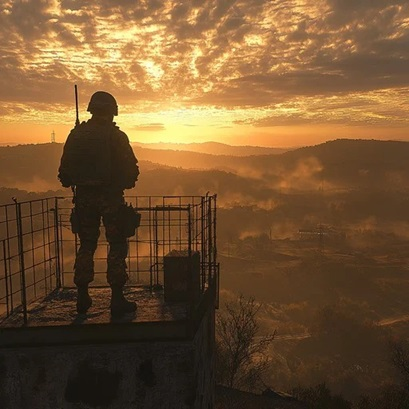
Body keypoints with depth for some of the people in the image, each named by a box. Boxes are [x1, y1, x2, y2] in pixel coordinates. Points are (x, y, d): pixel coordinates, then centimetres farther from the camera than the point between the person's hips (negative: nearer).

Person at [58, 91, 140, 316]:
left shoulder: (76, 135, 3)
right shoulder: (116, 136, -8)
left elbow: (65, 169, 5)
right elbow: (131, 169, -8)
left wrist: (72, 183, 23)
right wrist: (126, 182, 11)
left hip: (84, 197, 4)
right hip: (111, 196, -4)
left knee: (86, 245, 13)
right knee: (117, 246, 3)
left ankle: (82, 297, 18)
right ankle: (117, 299, 3)